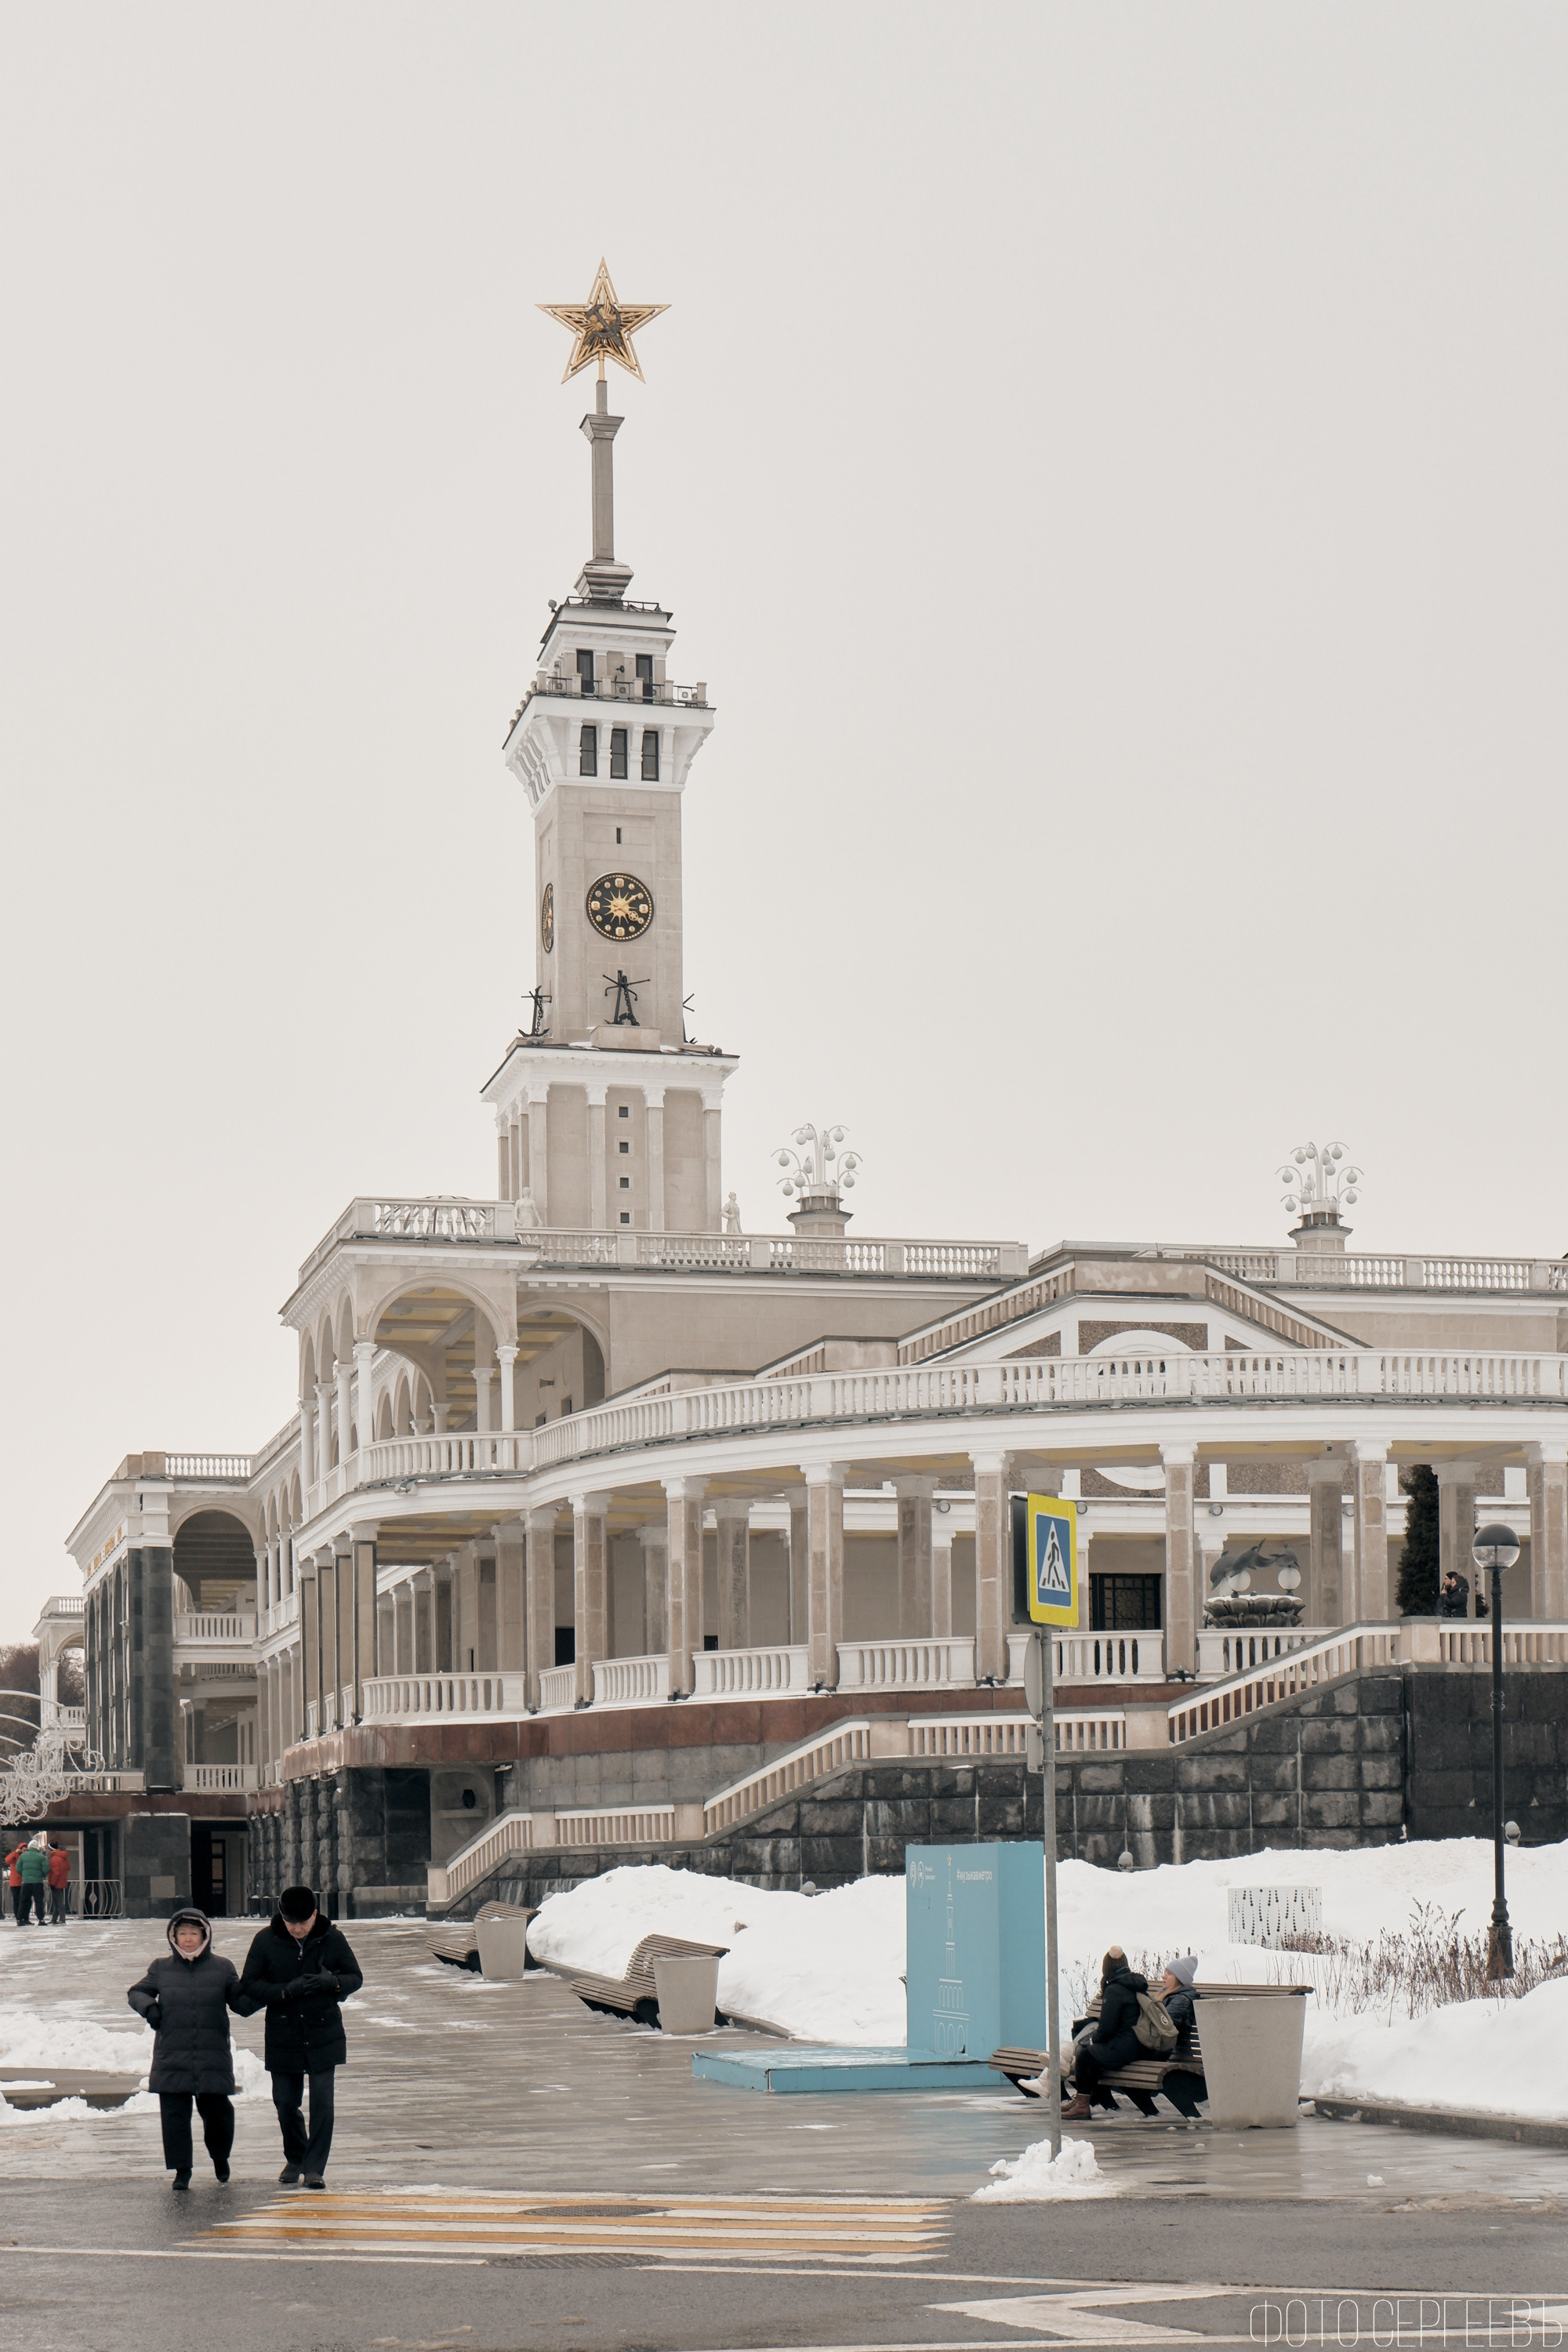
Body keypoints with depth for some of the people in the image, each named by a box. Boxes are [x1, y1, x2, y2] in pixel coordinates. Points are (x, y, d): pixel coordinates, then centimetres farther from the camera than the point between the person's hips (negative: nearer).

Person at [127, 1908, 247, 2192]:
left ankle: (220, 2158, 28)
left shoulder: (222, 1969, 6)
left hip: (213, 2058, -1)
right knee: (174, 2114, 0)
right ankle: (181, 2170, 11)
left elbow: (242, 2005, 9)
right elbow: (136, 1992, 19)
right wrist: (148, 2007, -2)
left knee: (217, 2111, 1)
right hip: (172, 2059, 1)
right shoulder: (161, 1969, 8)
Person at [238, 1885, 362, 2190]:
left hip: (323, 2034, -1)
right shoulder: (266, 1940, -7)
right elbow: (249, 1985, -6)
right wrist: (286, 1991, -22)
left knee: (322, 2100, -9)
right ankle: (295, 2159, 30)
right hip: (282, 2036, 1)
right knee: (286, 2102, 7)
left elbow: (355, 1978, 3)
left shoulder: (333, 1939, -5)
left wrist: (332, 1982, -20)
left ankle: (315, 2167, -1)